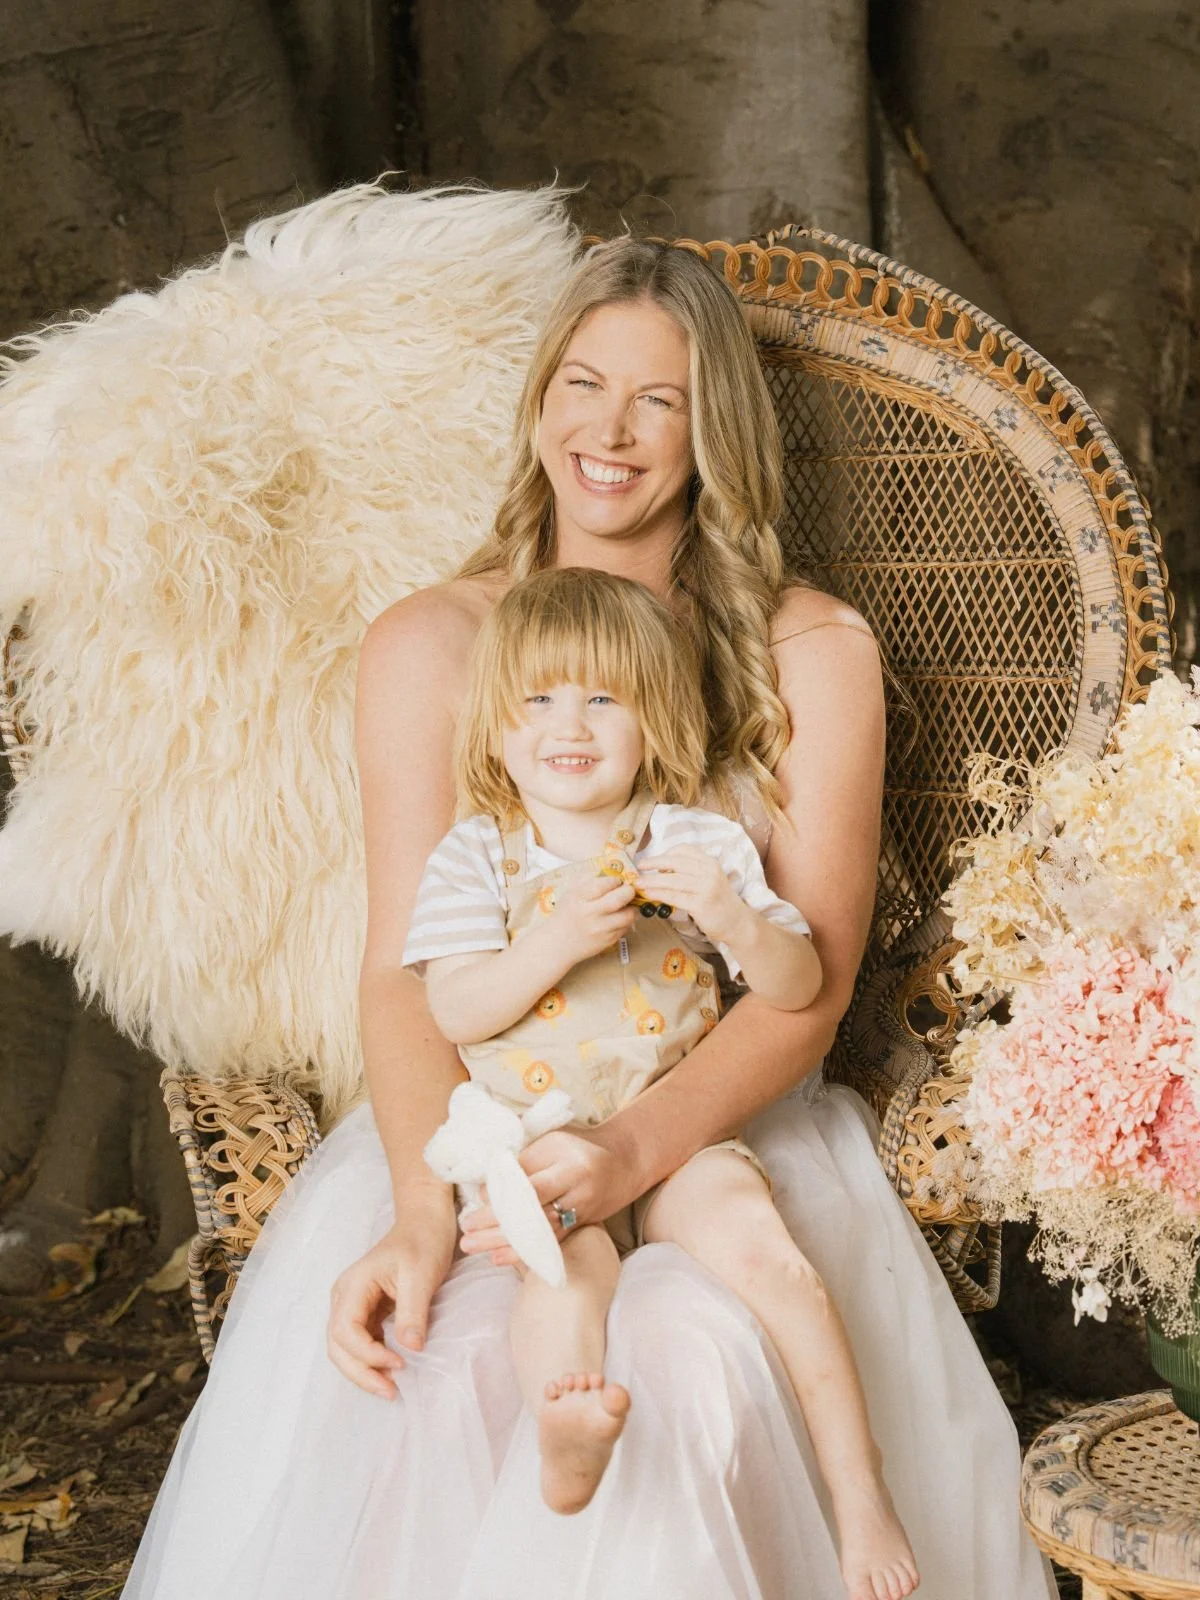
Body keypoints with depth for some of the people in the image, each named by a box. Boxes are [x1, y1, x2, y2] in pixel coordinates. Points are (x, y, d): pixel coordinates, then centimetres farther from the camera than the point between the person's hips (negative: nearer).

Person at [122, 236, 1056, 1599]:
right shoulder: (427, 646, 5)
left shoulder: (814, 652, 2)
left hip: (726, 1112, 0)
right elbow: (405, 965, -3)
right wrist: (421, 1212, -22)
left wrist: (637, 1150, -23)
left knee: (697, 1356, -33)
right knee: (435, 1353, -31)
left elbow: (809, 981, -4)